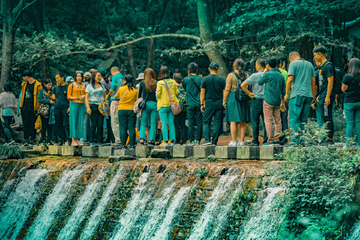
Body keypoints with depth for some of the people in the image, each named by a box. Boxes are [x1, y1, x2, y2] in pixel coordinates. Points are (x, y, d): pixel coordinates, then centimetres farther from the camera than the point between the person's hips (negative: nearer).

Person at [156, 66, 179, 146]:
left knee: (164, 124, -2)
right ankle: (172, 140, 6)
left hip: (163, 105, -4)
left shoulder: (160, 83, -11)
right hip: (172, 105, 4)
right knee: (171, 124, 8)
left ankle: (165, 141, -6)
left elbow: (158, 94, -10)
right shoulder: (173, 82, 1)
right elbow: (177, 92, 9)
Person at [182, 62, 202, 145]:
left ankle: (191, 140, 0)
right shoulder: (200, 79, 0)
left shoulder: (185, 79, -2)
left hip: (190, 104, -1)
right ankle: (198, 140, 3)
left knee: (191, 123, 2)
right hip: (199, 103, 1)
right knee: (199, 122, 4)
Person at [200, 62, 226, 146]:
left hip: (209, 103, -1)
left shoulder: (205, 79, 0)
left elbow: (202, 93, 0)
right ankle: (214, 141, 2)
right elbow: (224, 92, 2)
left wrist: (202, 104, 5)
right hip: (219, 103, 1)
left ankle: (207, 139, -11)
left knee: (206, 122, 5)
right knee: (217, 123, 4)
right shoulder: (221, 79, 1)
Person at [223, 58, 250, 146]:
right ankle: (242, 141, 6)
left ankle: (233, 141, -4)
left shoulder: (231, 75, -6)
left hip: (233, 99, -4)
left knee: (233, 121, -2)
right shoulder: (246, 76, 6)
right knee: (243, 122, 6)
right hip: (244, 100, 4)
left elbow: (227, 90, -7)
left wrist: (224, 101, -1)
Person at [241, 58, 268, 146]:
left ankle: (255, 141, 1)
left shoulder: (255, 76, -9)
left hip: (257, 100, -4)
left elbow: (243, 85, -13)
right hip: (266, 100, 4)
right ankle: (266, 140, 5)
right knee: (266, 121, 6)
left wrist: (250, 94, -4)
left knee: (255, 121, 1)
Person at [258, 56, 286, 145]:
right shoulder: (280, 75, 8)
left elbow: (260, 82, 5)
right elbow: (283, 90, 12)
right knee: (277, 121, 7)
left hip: (268, 101, -6)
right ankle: (276, 140, 7)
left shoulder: (268, 74, -11)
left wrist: (264, 71, 8)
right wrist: (282, 102, 20)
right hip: (277, 101, 6)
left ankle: (270, 140, -6)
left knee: (268, 121, -3)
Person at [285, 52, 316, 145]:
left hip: (297, 95, -5)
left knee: (294, 119, -5)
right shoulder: (309, 64, 17)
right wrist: (313, 96, 17)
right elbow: (313, 81, 15)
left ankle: (295, 140, -14)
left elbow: (290, 79, -7)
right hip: (308, 95, 6)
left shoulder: (293, 64, 1)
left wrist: (286, 93, -2)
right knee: (304, 119, 9)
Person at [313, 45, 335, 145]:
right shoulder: (321, 67, 18)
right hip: (322, 96, 10)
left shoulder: (328, 66, -12)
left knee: (327, 118, -9)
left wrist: (327, 97, -22)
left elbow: (330, 82, -18)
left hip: (327, 96, -10)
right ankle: (326, 138, 14)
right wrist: (319, 95, 22)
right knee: (324, 118, 11)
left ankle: (330, 139, -7)